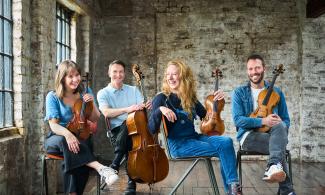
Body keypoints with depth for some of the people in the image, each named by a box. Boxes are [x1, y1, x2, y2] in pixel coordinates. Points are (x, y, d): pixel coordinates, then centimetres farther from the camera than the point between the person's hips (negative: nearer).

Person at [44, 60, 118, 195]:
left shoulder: (85, 92, 3)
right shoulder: (53, 97, -4)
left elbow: (95, 120, 5)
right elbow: (53, 125, -14)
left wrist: (92, 103, -14)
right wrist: (67, 133, -36)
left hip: (80, 138, 2)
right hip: (57, 139, -1)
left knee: (73, 157, -33)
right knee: (64, 141, -38)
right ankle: (100, 167, -47)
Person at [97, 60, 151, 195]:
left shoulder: (134, 90, 17)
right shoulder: (103, 93, 7)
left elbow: (141, 108, 3)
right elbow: (106, 112, -13)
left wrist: (146, 107, -23)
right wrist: (127, 109, -28)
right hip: (117, 131, -1)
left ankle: (114, 166, -19)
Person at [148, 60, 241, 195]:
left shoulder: (190, 98, 7)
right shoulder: (161, 98, -8)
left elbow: (206, 117, 18)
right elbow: (152, 130, -15)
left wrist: (216, 102, 2)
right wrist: (159, 110, -32)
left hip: (194, 137, 6)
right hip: (178, 144, -5)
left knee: (227, 142, -19)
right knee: (222, 148, -20)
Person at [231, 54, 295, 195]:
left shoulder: (276, 92, 11)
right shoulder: (239, 93, 4)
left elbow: (286, 120, 12)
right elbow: (238, 120, -9)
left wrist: (280, 127, -15)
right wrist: (262, 121, -25)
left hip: (273, 135, 2)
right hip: (249, 136, -2)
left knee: (280, 126, -35)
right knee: (279, 147, -32)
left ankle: (274, 166, -43)